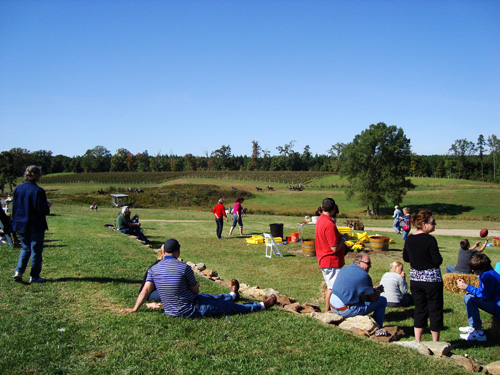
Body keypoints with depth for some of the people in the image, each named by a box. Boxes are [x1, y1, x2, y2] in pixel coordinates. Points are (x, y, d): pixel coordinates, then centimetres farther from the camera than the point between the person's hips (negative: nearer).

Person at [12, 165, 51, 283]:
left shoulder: (18, 189, 2)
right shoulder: (38, 191, -17)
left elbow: (14, 208, 8)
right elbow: (43, 210, -15)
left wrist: (15, 223, 18)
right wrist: (48, 206, 4)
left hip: (21, 225, 5)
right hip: (36, 226, -5)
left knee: (25, 248, 20)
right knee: (36, 250, 6)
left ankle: (18, 271, 4)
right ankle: (34, 276, 13)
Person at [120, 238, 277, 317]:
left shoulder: (153, 269, -6)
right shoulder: (184, 267, -20)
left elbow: (145, 291, -7)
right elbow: (196, 290, -10)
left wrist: (134, 309, 2)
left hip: (170, 311, 6)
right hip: (190, 310, -6)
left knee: (209, 297, 32)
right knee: (230, 307, 10)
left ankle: (232, 295, 59)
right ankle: (262, 305, 25)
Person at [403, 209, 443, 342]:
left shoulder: (409, 239, 1)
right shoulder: (430, 240, -18)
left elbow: (405, 258, 11)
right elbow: (438, 261, -17)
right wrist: (429, 258, 2)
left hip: (415, 279, 6)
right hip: (431, 279, -6)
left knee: (419, 309, 14)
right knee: (435, 310, 8)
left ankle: (417, 341, 17)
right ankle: (435, 343, 16)